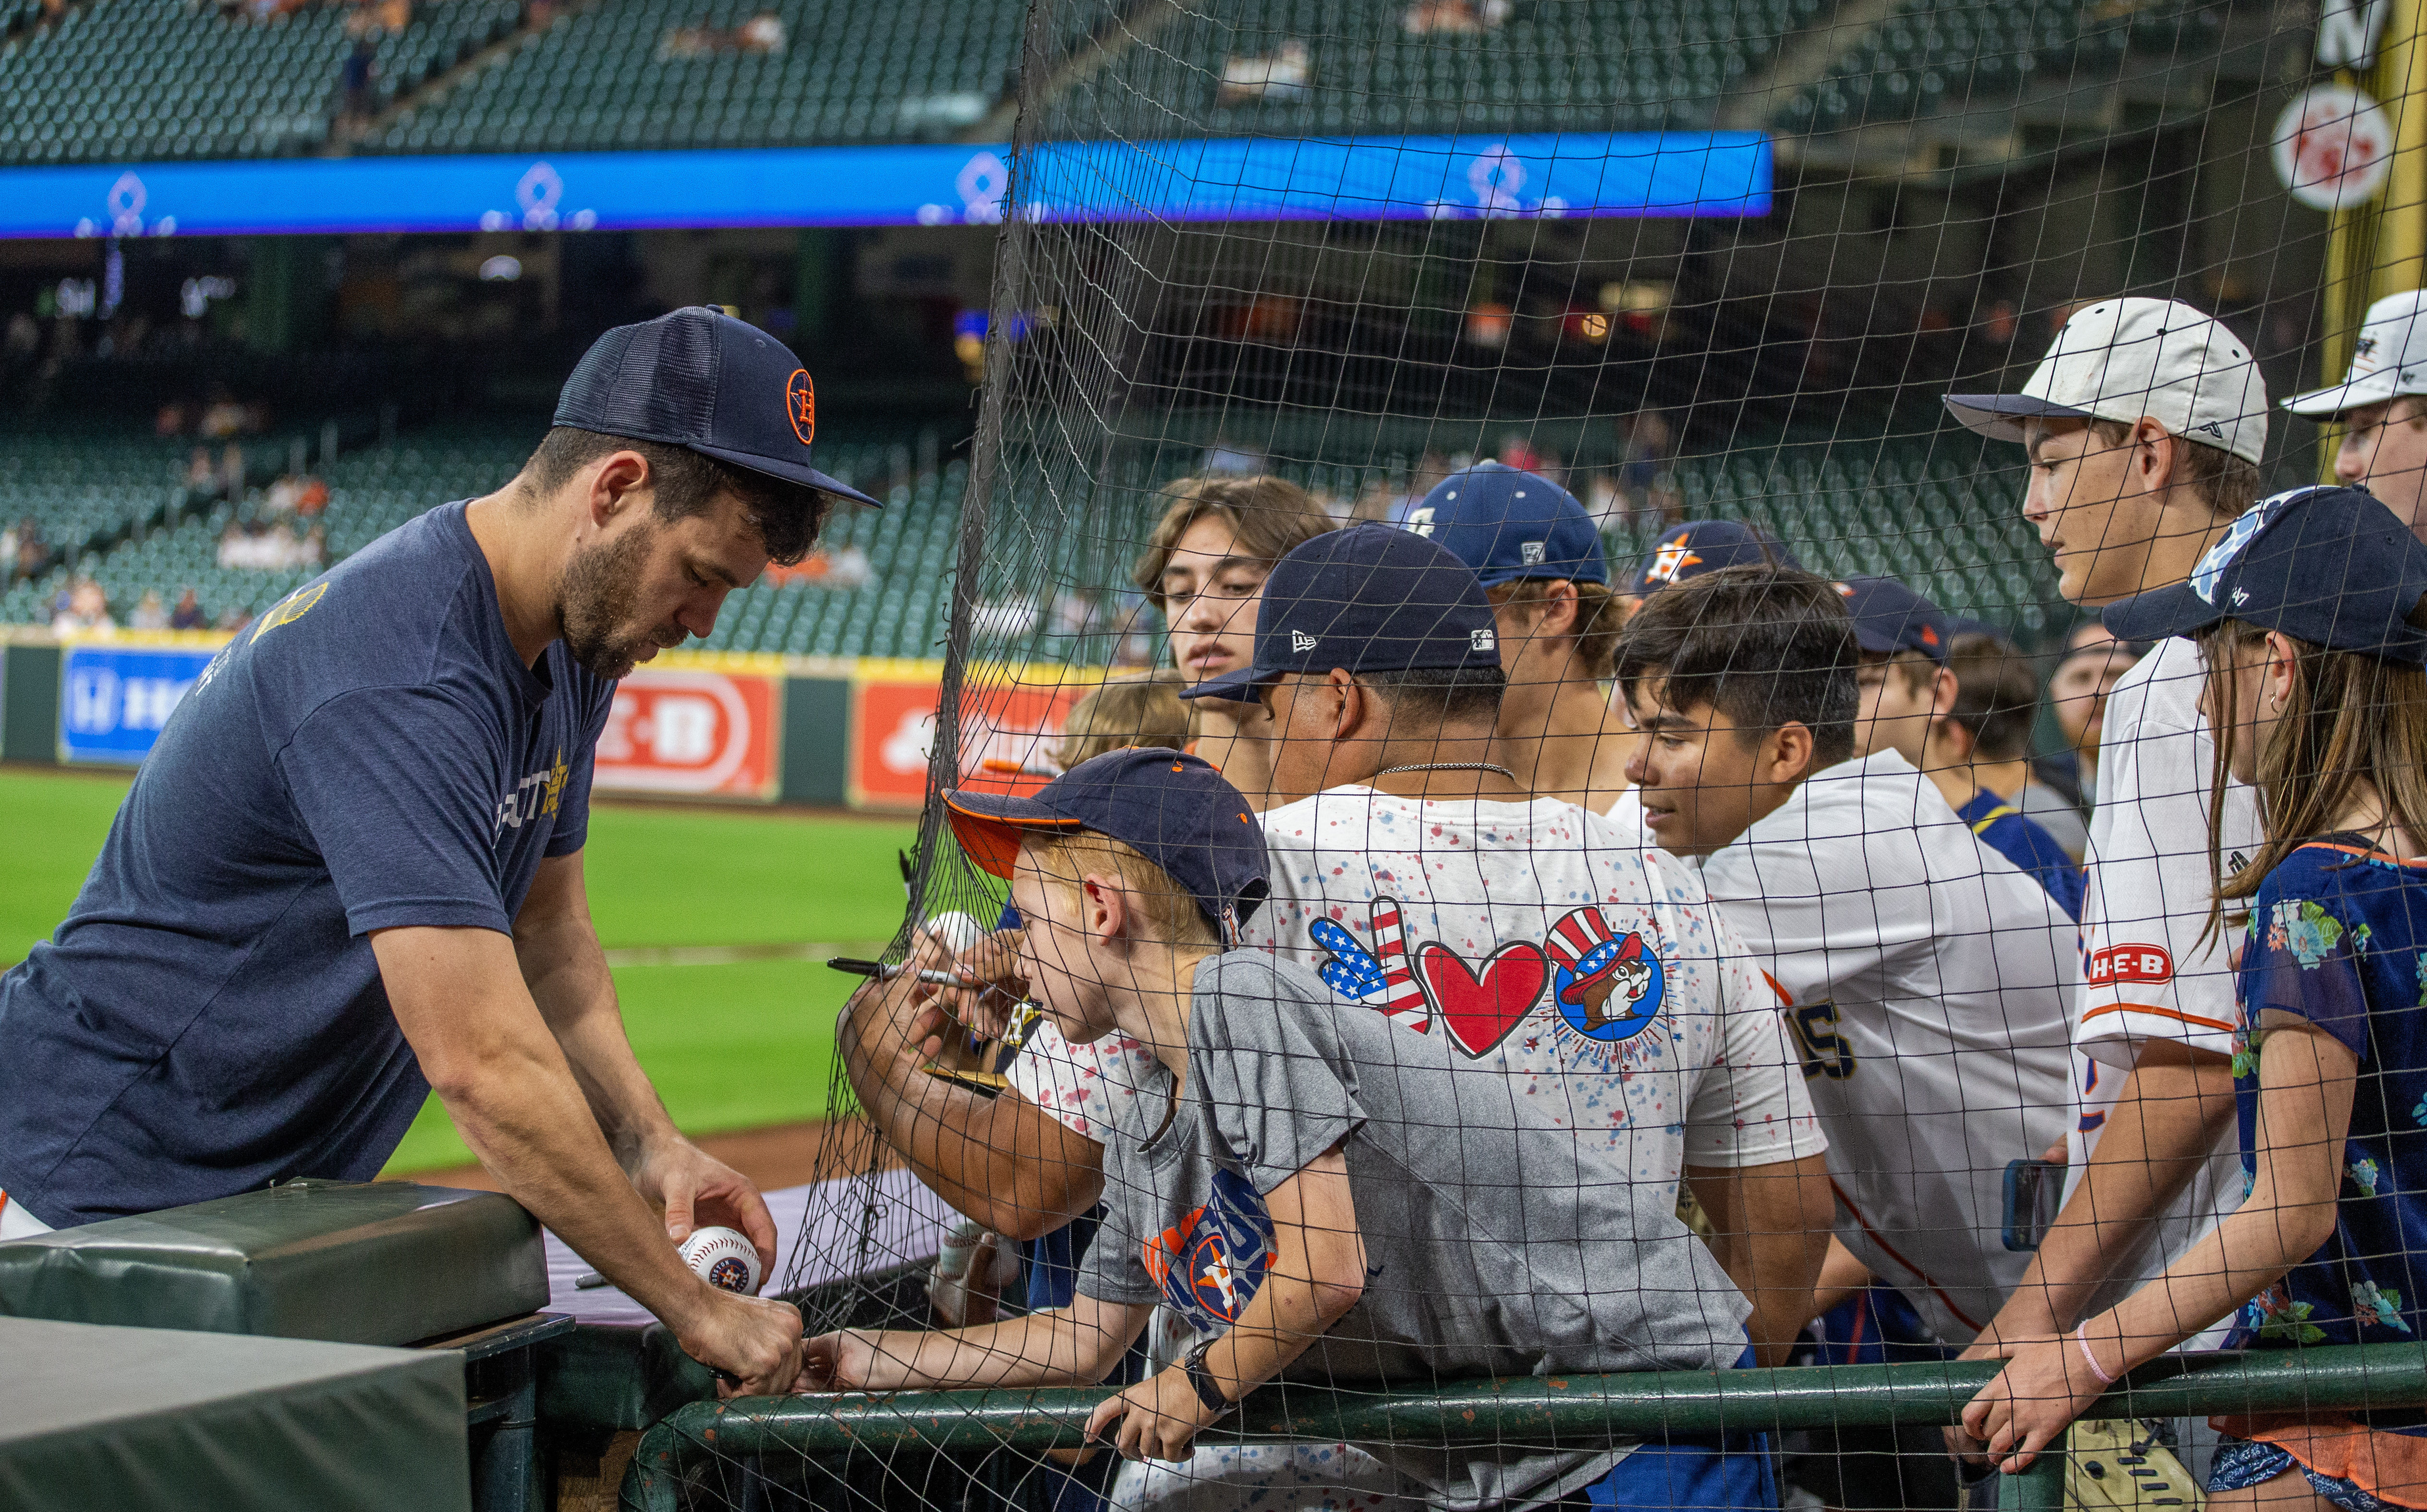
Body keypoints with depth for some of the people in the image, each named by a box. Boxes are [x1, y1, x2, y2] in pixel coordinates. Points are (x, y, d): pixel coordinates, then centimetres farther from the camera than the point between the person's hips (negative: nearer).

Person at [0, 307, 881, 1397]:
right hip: (111, 1199, -9)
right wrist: (693, 1309, -27)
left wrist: (649, 1145, -4)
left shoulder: (575, 642, 3)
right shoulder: (397, 677, -29)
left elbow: (546, 939, 14)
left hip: (285, 1189, 9)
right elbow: (484, 1062, -32)